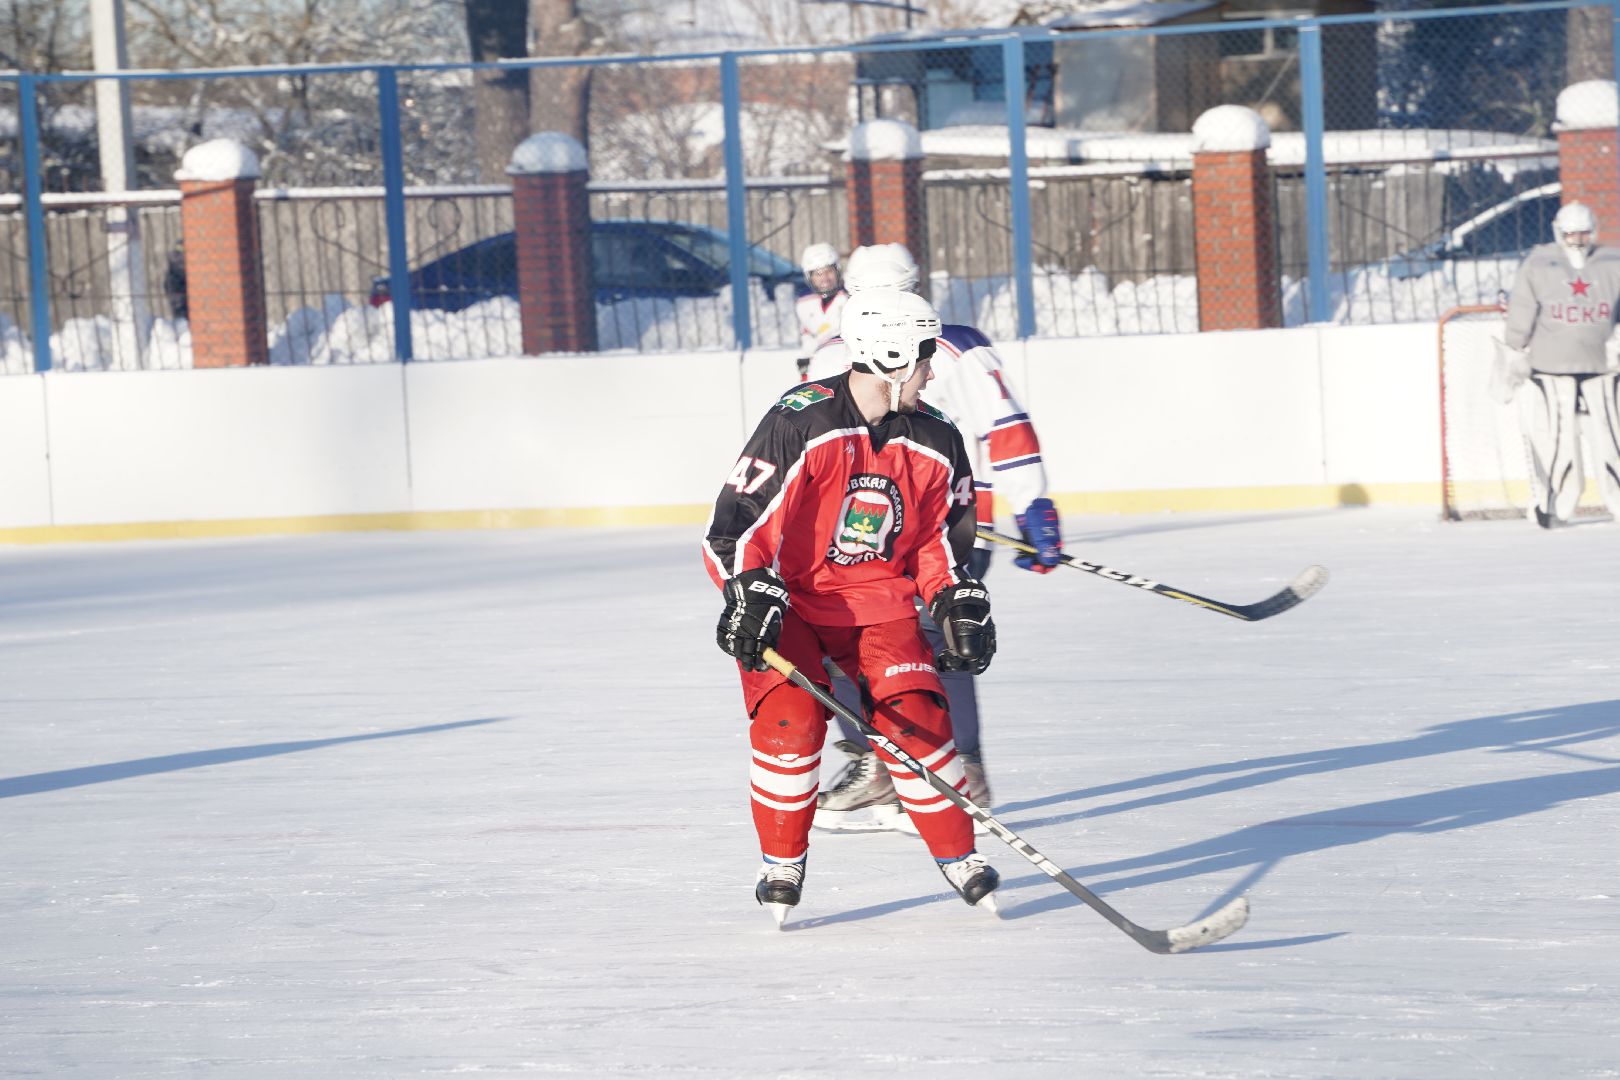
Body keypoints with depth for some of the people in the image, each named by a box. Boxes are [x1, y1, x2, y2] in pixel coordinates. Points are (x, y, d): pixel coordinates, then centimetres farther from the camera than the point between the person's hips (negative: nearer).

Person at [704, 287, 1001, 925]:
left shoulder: (934, 442, -2)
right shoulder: (801, 423, -20)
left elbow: (942, 533, 12)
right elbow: (740, 516, -19)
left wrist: (957, 603, 0)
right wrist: (751, 597, -27)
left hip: (878, 602, 4)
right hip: (788, 596, -4)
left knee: (916, 716, -11)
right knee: (789, 719, -20)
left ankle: (958, 854, 6)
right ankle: (782, 861, 1)